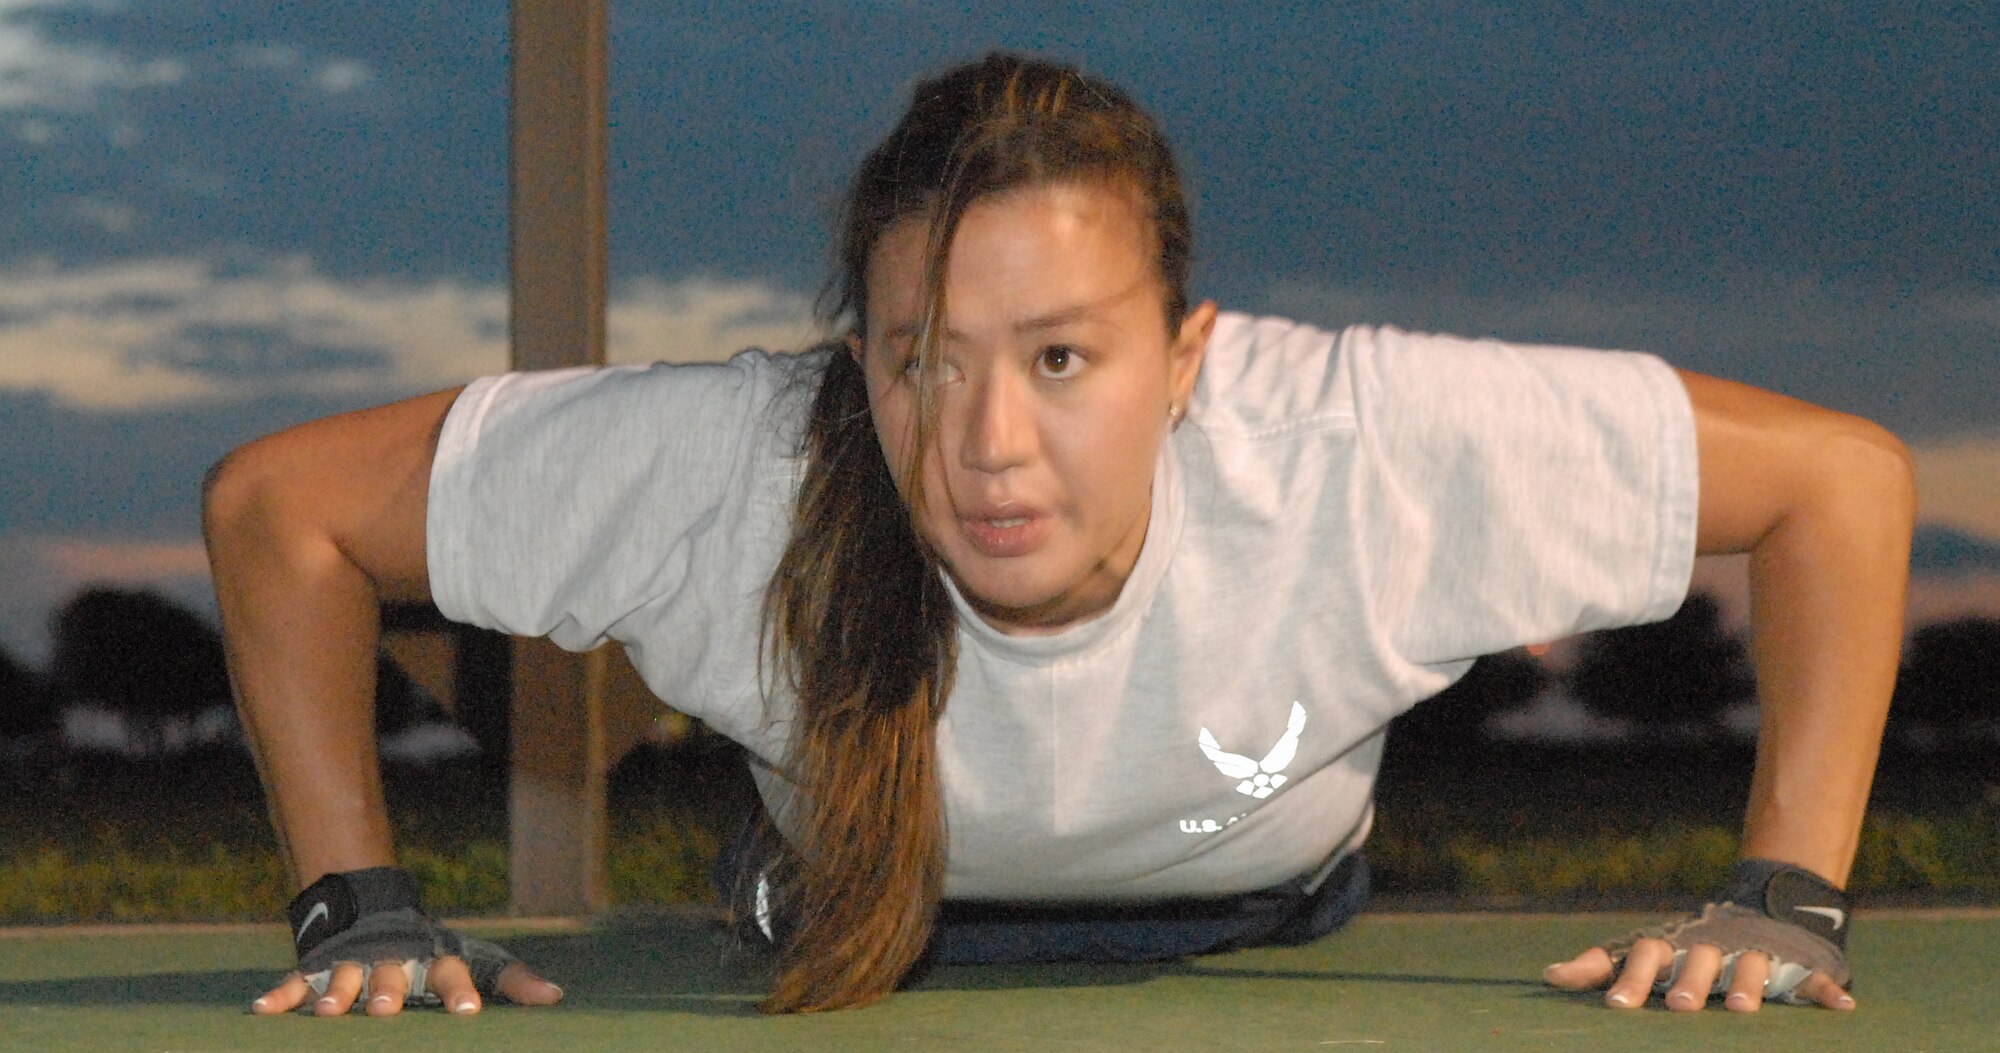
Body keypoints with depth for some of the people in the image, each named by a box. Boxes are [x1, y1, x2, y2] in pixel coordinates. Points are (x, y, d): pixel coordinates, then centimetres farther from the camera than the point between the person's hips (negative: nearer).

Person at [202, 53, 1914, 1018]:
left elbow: (1844, 477, -30)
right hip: (863, 968, -1)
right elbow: (277, 503, -26)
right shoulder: (720, 475, -40)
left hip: (1272, 947, 1)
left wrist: (1791, 906, -31)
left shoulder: (1360, 452, -42)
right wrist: (358, 911, -28)